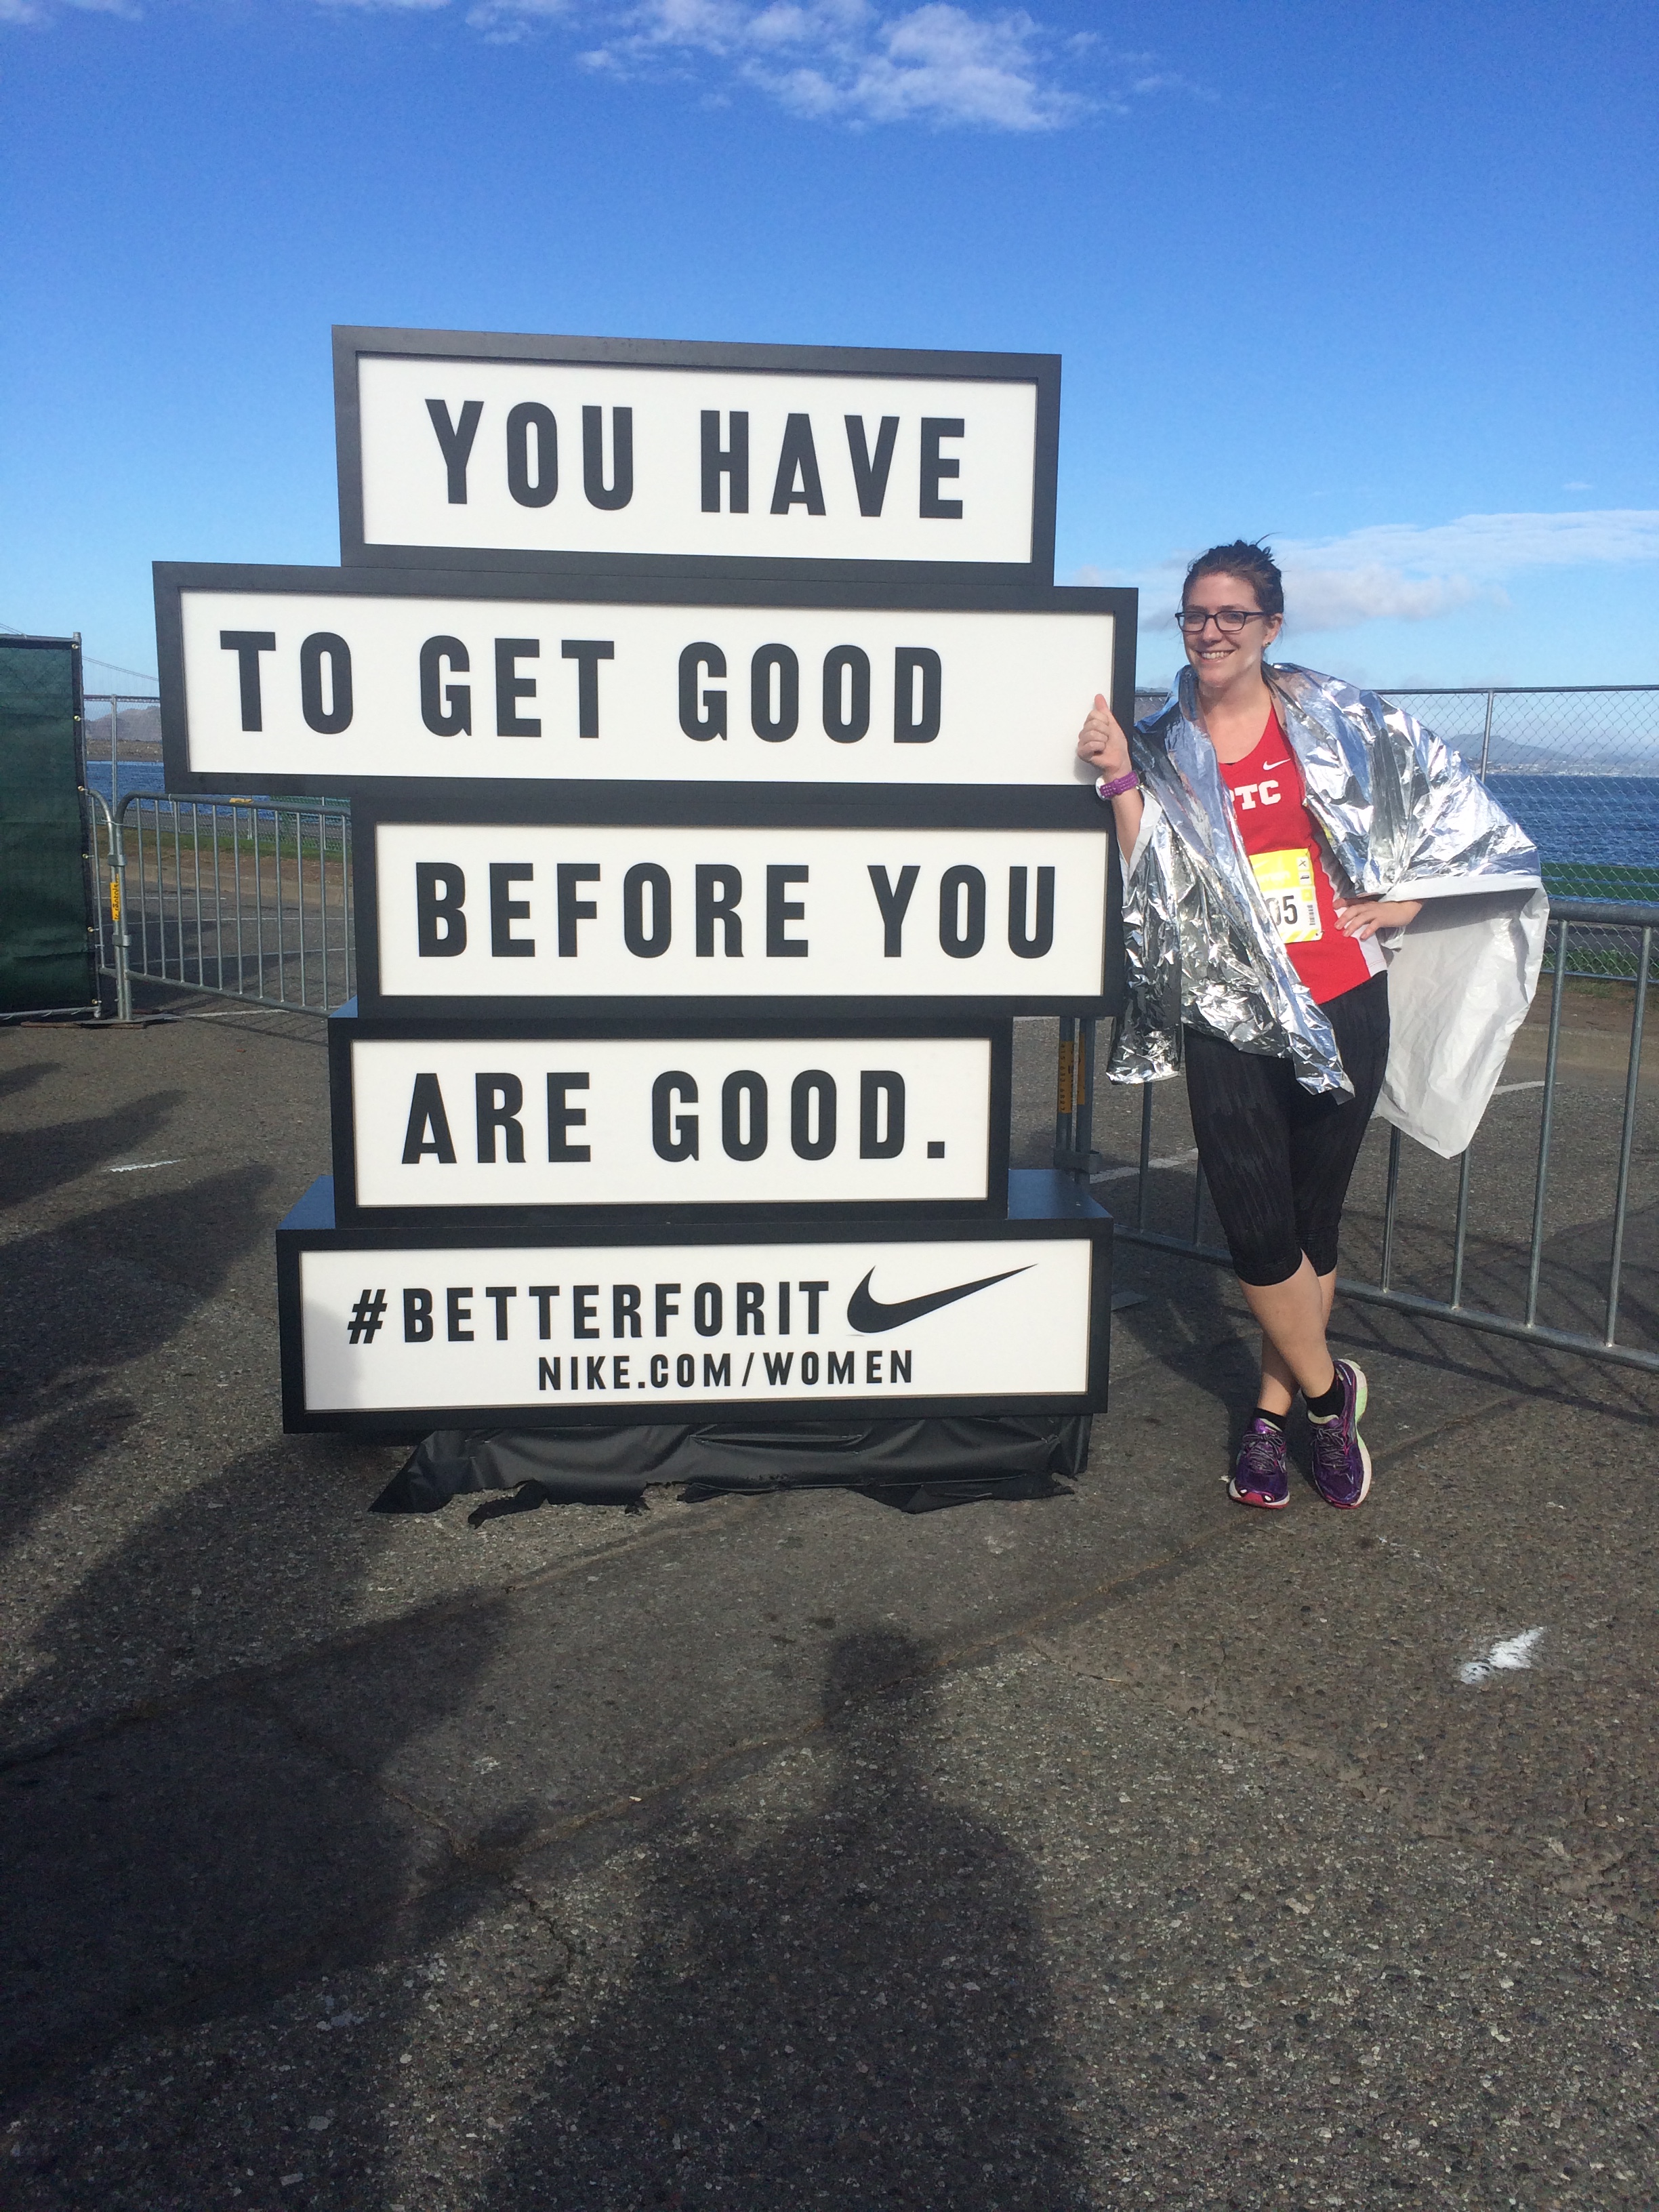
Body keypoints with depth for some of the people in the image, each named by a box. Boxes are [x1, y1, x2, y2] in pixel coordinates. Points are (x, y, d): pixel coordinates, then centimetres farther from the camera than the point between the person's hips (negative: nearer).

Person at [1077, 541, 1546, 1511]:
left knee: (1314, 1220, 8)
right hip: (1229, 1019, -1)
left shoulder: (1341, 720, 5)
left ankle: (1273, 1410, 23)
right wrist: (1122, 780, -15)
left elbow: (1451, 800, 14)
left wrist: (1404, 899, 5)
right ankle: (1327, 1393, 18)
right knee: (1259, 1230, -7)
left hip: (1343, 1005, 1)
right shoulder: (1160, 749, 5)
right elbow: (1149, 890, -6)